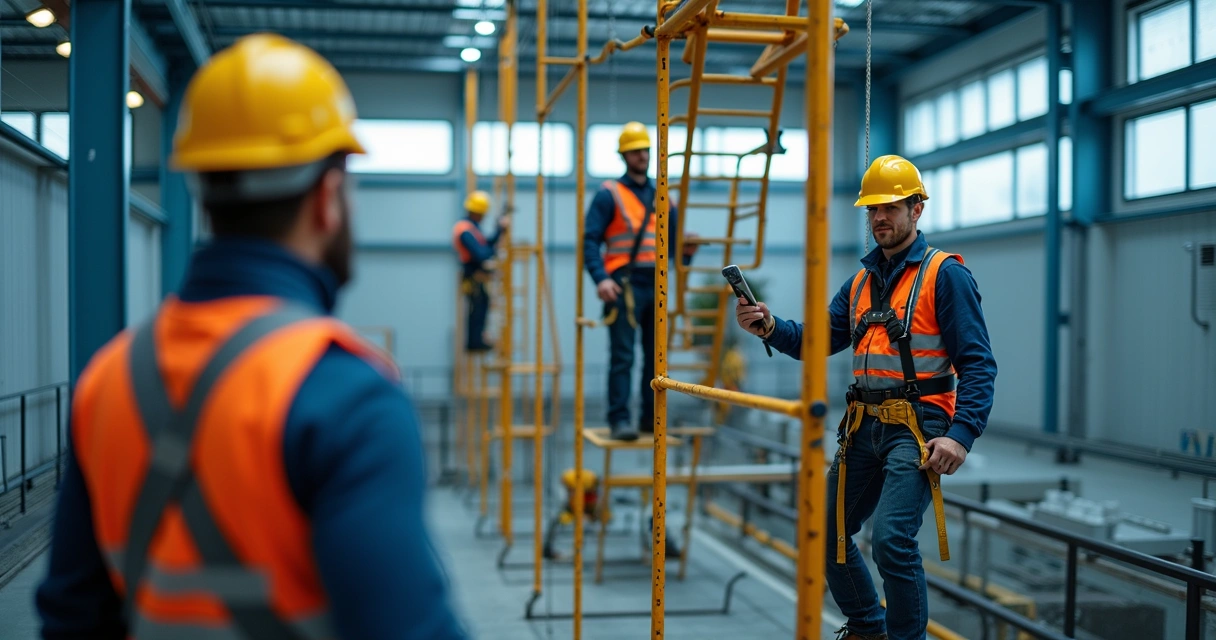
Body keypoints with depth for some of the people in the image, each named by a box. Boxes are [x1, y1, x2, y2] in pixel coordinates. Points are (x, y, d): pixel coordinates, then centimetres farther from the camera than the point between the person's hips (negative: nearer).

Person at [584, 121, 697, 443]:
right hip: (625, 284, -5)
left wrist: (686, 251, -7)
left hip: (656, 284, 6)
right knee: (622, 356, -7)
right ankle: (619, 420, -6)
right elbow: (590, 240, -6)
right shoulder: (609, 194, 1)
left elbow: (673, 241, 16)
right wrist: (600, 278, -19)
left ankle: (651, 417, 15)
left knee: (656, 354, 8)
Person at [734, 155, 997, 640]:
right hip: (863, 427, 7)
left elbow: (978, 364, -11)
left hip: (916, 428, -7)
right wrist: (769, 327, -9)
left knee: (892, 540, -20)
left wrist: (961, 434, -23)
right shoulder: (861, 281, 16)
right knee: (829, 534, 13)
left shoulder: (944, 274, -5)